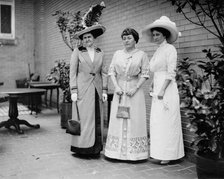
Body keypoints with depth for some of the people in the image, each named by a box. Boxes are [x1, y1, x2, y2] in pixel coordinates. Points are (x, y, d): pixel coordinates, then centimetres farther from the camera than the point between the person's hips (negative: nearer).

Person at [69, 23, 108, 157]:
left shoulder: (100, 53, 11)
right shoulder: (77, 52, 2)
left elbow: (104, 73, 11)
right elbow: (73, 72, -1)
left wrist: (104, 91, 4)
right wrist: (74, 91, -8)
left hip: (96, 89, 3)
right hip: (82, 89, -3)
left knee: (97, 118, 3)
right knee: (84, 118, -4)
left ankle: (96, 148, 12)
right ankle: (82, 148, 5)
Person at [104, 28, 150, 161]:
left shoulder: (141, 55, 1)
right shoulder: (117, 54, 10)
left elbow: (145, 74, -3)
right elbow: (112, 71, 8)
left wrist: (135, 88, -13)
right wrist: (116, 86, -6)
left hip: (135, 90, -3)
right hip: (120, 90, 3)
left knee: (134, 120, -1)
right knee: (117, 119, 4)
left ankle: (134, 152, 9)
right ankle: (117, 151, 13)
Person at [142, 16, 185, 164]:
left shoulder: (170, 49, -6)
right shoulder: (158, 51, 18)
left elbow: (171, 72, -13)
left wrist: (162, 90, -18)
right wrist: (153, 88, 12)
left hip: (167, 89, -8)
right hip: (157, 90, 8)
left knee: (166, 122, -3)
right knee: (157, 122, 9)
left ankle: (168, 155, 7)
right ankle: (160, 153, 20)